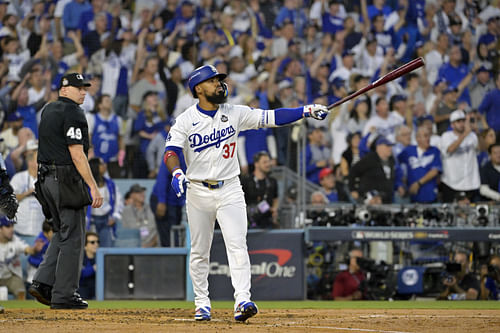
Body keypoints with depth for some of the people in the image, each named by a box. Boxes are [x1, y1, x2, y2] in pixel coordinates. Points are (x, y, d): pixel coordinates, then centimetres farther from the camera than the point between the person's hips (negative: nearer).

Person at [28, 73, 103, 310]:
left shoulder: (48, 111, 15)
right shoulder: (73, 113, -12)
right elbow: (77, 154, -19)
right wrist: (93, 187, -20)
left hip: (46, 178, 9)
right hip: (66, 179, -9)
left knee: (62, 234, 17)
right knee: (72, 237, -4)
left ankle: (43, 282, 5)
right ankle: (64, 295, -3)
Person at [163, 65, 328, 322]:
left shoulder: (235, 114, 3)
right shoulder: (186, 120, -3)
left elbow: (271, 118, 0)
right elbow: (171, 150, -13)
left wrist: (306, 111, -10)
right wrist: (177, 172, -34)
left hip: (229, 190, 0)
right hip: (198, 192, 0)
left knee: (237, 245, -13)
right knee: (199, 252, 6)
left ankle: (242, 301, -21)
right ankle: (202, 303, 17)